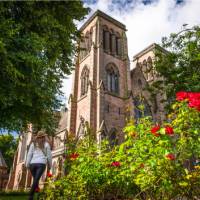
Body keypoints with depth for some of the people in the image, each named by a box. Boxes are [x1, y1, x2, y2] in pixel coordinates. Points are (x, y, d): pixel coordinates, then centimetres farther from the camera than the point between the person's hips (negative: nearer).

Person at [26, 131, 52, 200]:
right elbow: (49, 155, 9)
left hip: (33, 163, 3)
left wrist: (27, 164, 9)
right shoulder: (46, 144, 9)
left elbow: (29, 154, 8)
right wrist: (49, 165, 17)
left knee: (35, 179, 17)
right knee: (36, 180, -8)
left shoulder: (33, 143, 14)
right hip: (41, 164, -2)